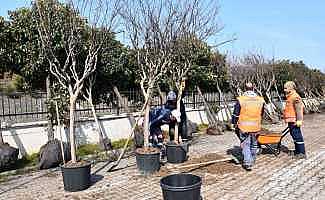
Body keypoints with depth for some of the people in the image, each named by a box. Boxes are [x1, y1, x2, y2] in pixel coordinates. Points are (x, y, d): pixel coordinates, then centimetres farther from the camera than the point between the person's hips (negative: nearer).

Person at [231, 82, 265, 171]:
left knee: (245, 145, 5)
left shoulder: (240, 100, -11)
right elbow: (261, 114, 14)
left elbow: (236, 114, -6)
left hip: (244, 127, -3)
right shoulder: (260, 100, 0)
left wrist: (234, 123, 7)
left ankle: (247, 163, -2)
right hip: (256, 127, 4)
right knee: (254, 144, 19)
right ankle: (253, 160, 36)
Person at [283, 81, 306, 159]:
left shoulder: (295, 97, -14)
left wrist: (299, 120, -23)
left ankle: (302, 153, 4)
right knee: (294, 135, 16)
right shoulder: (289, 97, 16)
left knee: (297, 136, -4)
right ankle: (297, 151, 27)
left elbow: (299, 109, -19)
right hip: (291, 121, 10)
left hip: (294, 121, -10)